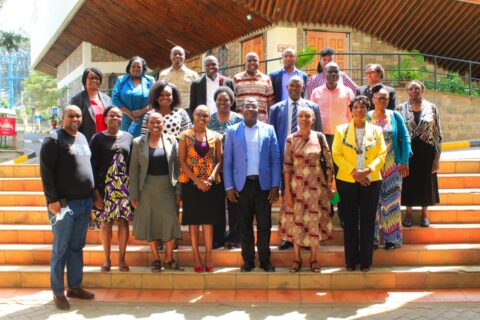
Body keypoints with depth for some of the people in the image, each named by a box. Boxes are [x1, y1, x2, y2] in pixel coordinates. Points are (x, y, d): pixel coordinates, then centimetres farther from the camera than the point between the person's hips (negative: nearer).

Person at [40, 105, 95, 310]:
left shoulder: (82, 138, 14)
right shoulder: (54, 139, -8)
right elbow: (46, 171, -13)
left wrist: (93, 194, 16)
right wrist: (52, 199, -18)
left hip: (85, 203, 7)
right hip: (64, 203, -7)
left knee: (77, 247, 14)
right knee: (61, 249, 0)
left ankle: (74, 286, 24)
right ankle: (58, 293, 10)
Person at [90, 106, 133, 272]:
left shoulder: (128, 137, 10)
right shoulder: (98, 138, 2)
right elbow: (92, 165, -1)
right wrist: (95, 190, -8)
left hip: (124, 186, 2)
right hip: (105, 186, -2)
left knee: (123, 221, 2)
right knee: (106, 222, 3)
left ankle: (121, 259, 12)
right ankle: (107, 259, 14)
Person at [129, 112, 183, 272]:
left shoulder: (171, 141, 4)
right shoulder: (138, 142, 2)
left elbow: (177, 167, 3)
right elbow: (134, 169, 1)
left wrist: (178, 191, -3)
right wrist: (133, 194, -3)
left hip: (168, 187, 0)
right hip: (147, 189, 0)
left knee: (171, 222, -4)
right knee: (151, 223, 6)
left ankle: (168, 258, 13)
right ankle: (156, 259, 20)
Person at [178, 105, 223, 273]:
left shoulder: (215, 136, 6)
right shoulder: (185, 136, 2)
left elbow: (219, 160, 5)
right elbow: (182, 161, -3)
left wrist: (211, 177, -12)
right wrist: (197, 180, -12)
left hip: (211, 183, 1)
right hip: (190, 183, -1)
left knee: (208, 219, 2)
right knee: (193, 219, 3)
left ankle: (208, 256, 10)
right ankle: (196, 257, 11)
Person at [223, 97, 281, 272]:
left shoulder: (269, 129, 6)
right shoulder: (232, 131, 4)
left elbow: (275, 159, 3)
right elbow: (228, 161, 3)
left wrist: (275, 185, -3)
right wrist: (229, 186, -3)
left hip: (264, 184, 0)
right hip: (242, 184, 0)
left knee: (264, 224, 4)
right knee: (245, 224, 7)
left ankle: (265, 260, 17)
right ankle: (248, 260, 17)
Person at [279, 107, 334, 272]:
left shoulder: (319, 137, 0)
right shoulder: (291, 139, -1)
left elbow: (329, 163, 2)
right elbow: (287, 165, -3)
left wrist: (329, 185, -1)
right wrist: (287, 190, -7)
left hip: (316, 185, 0)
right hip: (296, 185, 0)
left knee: (315, 220, 6)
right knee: (296, 220, 6)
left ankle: (313, 258, 20)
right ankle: (297, 258, 20)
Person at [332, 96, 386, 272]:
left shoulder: (376, 130, 8)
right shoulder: (341, 130, 5)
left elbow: (382, 154, 0)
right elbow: (337, 155, -3)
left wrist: (368, 170, -16)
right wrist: (353, 172, -15)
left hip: (371, 181, 1)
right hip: (347, 181, -1)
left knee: (368, 221, 4)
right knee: (350, 221, 5)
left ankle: (366, 261, 14)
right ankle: (351, 260, 15)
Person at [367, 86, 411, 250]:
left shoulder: (395, 116, 3)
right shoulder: (367, 117, 2)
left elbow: (405, 139, 2)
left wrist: (404, 162, -5)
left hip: (392, 166, 1)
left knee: (391, 200, 5)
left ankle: (391, 237, 13)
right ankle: (373, 237, 9)